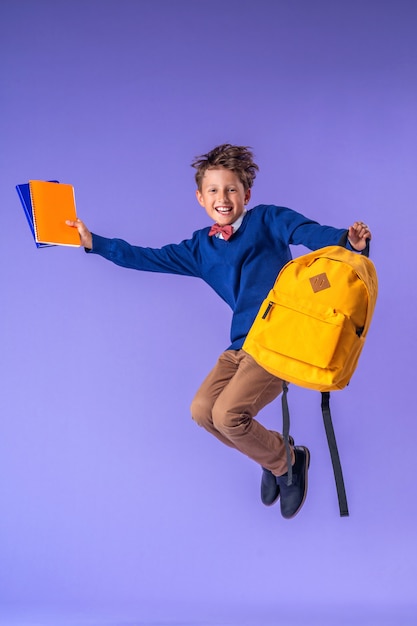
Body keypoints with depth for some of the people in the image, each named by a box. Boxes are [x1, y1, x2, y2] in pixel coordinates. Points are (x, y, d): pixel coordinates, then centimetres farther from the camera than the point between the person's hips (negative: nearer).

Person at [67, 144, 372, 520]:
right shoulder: (200, 248, 18)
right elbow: (150, 258, 21)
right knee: (202, 409, -7)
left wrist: (349, 239, -34)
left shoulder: (268, 220, 2)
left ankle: (287, 460, 9)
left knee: (228, 414, -19)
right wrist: (94, 243, 20)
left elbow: (311, 232, -13)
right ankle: (273, 459, 15)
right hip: (241, 345, 7)